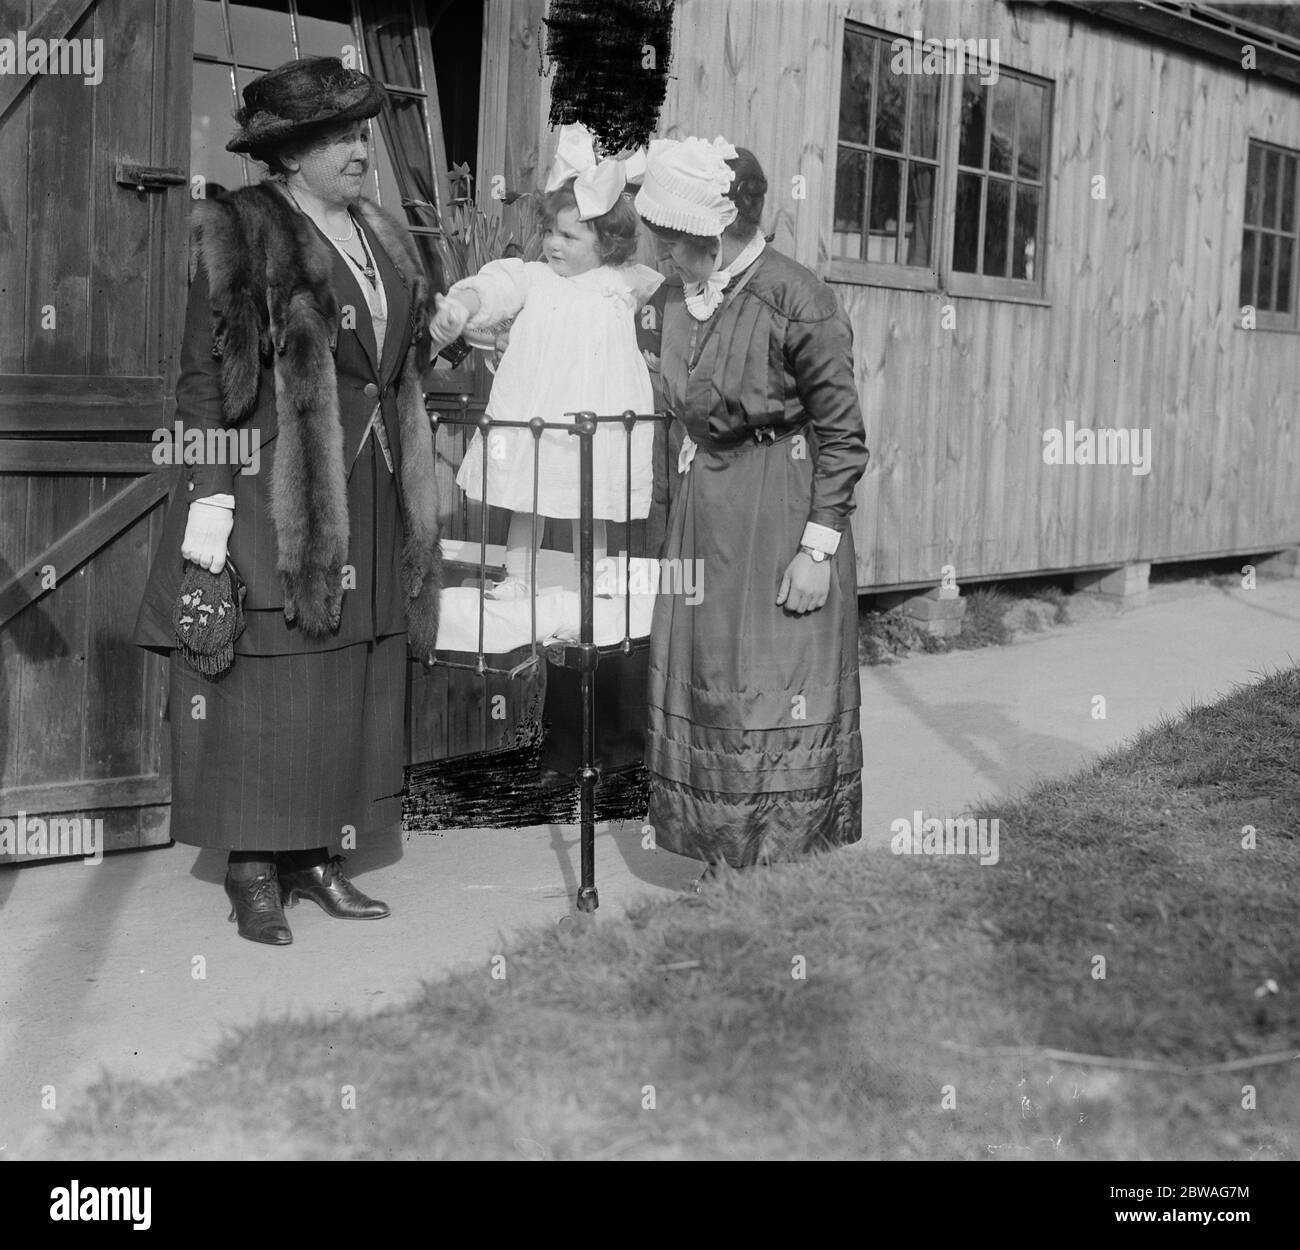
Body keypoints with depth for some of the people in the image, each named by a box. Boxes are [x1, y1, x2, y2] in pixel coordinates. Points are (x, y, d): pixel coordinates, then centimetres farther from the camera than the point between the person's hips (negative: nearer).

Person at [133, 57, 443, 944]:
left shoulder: (384, 239, 15)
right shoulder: (242, 233, -6)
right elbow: (207, 374, -10)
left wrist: (415, 493, 17)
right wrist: (209, 497, -16)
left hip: (369, 499, 7)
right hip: (274, 496, -7)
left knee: (351, 687, 8)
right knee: (268, 686, -1)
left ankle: (317, 852, 19)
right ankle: (253, 868, 9)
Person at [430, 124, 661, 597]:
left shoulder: (623, 285, 3)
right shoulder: (532, 278, 1)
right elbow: (493, 287, -14)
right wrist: (460, 305, -31)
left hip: (593, 423, -1)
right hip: (529, 415, 1)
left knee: (589, 512, 9)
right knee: (524, 504, 12)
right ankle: (517, 578, 26)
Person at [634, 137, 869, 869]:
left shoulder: (797, 302, -16)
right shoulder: (677, 298, 5)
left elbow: (842, 436, -13)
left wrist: (818, 547, -16)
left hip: (783, 509, -7)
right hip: (703, 508, 7)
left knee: (780, 703, -1)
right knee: (701, 694, 11)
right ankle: (724, 870, 24)